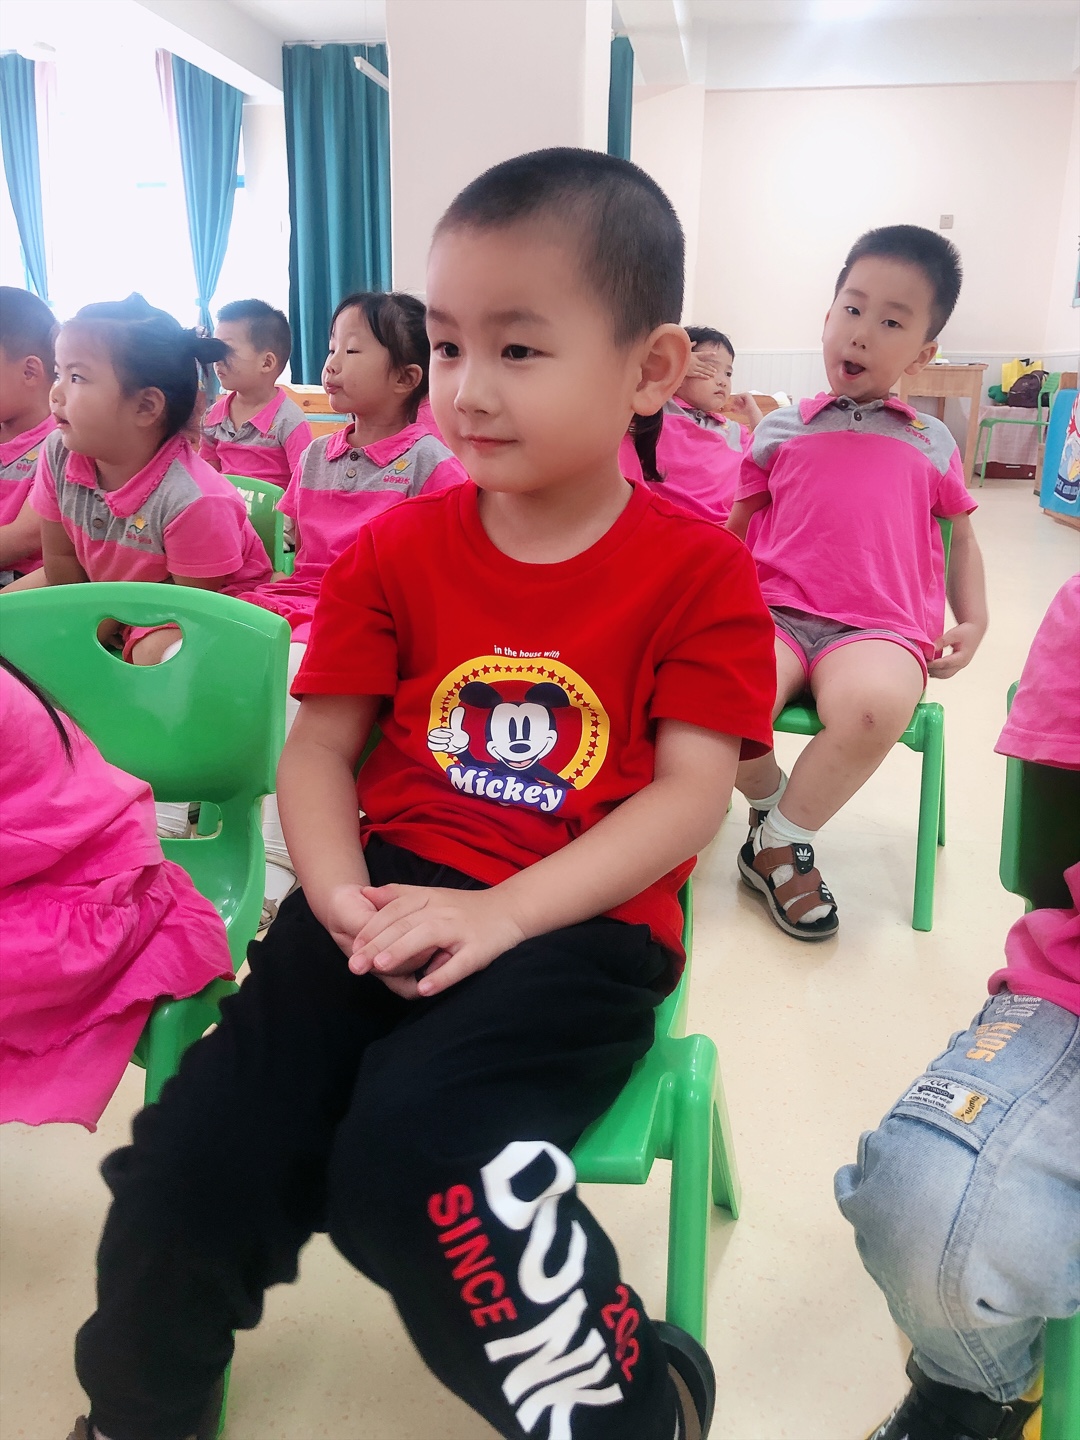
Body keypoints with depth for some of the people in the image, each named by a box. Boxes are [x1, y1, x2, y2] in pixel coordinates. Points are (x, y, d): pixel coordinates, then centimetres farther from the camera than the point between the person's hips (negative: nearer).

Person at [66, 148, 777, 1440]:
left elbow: (692, 790, -9)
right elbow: (318, 748, 8)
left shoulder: (698, 571, -1)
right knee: (196, 1164, -13)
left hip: (579, 923, -3)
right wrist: (341, 893, -11)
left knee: (412, 1151, -28)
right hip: (395, 892, 4)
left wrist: (503, 911, -19)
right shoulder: (400, 548, 8)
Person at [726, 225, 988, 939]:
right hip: (775, 612, 1)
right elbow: (735, 530, 21)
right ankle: (770, 799, 2)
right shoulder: (780, 431, 17)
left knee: (874, 704, -37)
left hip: (881, 628, 0)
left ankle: (780, 844, -12)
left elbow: (961, 530, 28)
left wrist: (972, 619, 13)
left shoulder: (931, 443, 20)